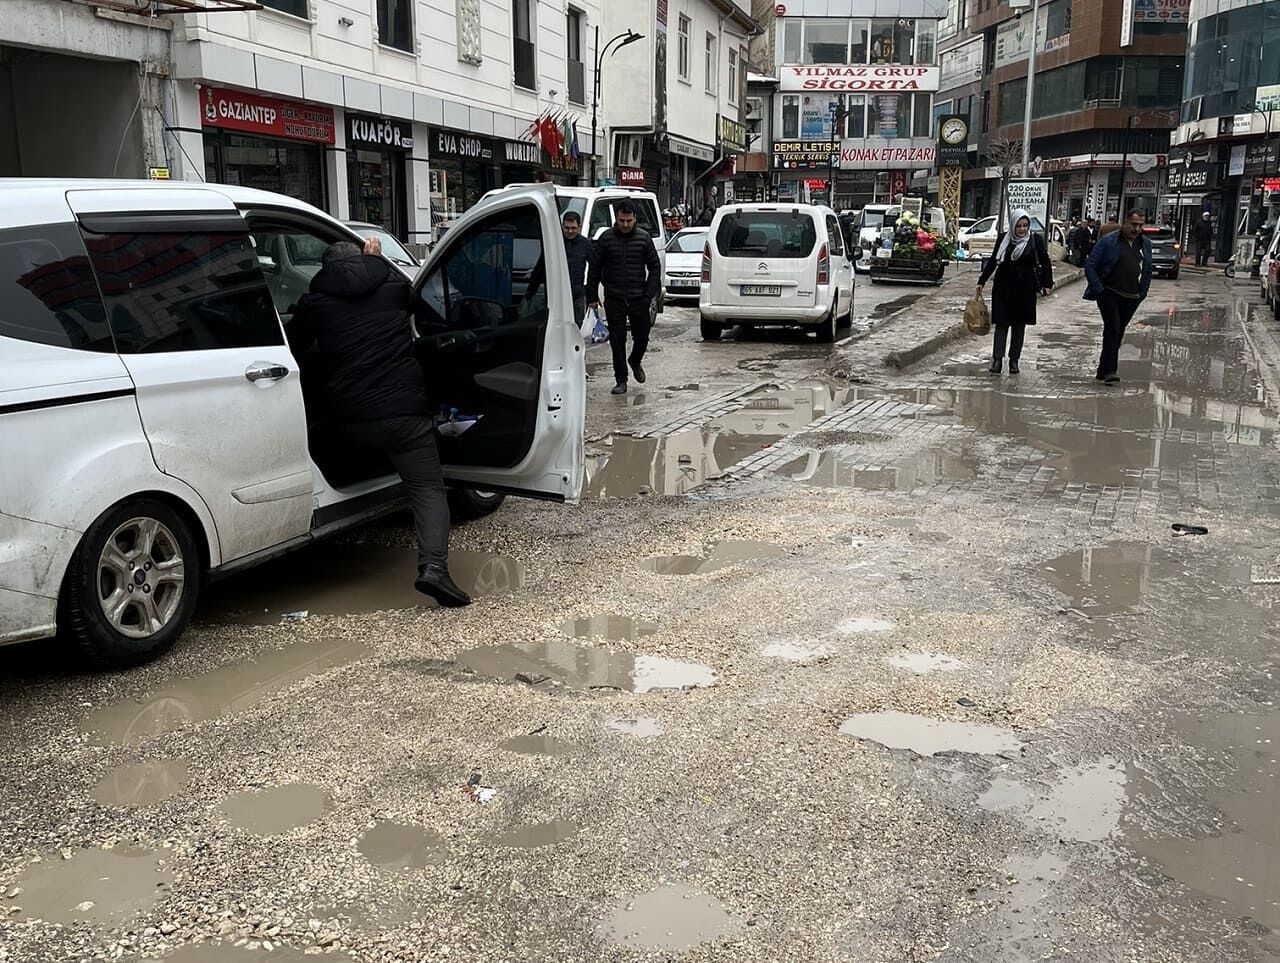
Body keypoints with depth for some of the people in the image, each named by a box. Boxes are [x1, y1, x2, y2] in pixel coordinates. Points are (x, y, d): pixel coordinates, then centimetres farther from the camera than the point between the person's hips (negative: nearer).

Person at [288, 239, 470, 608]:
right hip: (405, 409, -1)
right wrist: (376, 259, 39)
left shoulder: (315, 301, 6)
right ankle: (433, 566, -21)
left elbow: (293, 347, 20)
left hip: (351, 419, 1)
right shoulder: (392, 284, 6)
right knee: (428, 488, 0)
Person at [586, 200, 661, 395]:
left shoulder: (644, 238, 2)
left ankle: (635, 362, 39)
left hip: (639, 298, 1)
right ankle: (621, 380, 11)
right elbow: (594, 268, 5)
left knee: (642, 336, 7)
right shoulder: (606, 238, 0)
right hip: (614, 300, -1)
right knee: (617, 341, 2)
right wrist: (593, 296, 2)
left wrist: (651, 293, -3)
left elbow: (655, 266, 7)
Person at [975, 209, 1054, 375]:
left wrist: (1047, 284, -4)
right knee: (1001, 323, -4)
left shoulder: (1035, 240, -3)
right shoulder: (1004, 238, 2)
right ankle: (997, 359, -6)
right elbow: (993, 261, 11)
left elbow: (1046, 263, 4)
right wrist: (981, 282, 10)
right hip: (1003, 287, 1)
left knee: (1019, 325, 6)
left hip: (1025, 290, -1)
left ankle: (1014, 360, 14)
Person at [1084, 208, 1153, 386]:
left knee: (1117, 333, 9)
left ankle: (1103, 371, 17)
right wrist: (1098, 289, -11)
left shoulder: (1145, 244, 11)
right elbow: (1090, 266, -6)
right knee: (1113, 330, -15)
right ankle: (1110, 371, -16)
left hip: (1131, 298, 5)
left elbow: (1147, 271, 20)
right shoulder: (1108, 241, -6)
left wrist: (1142, 292, 11)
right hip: (1109, 294, -5)